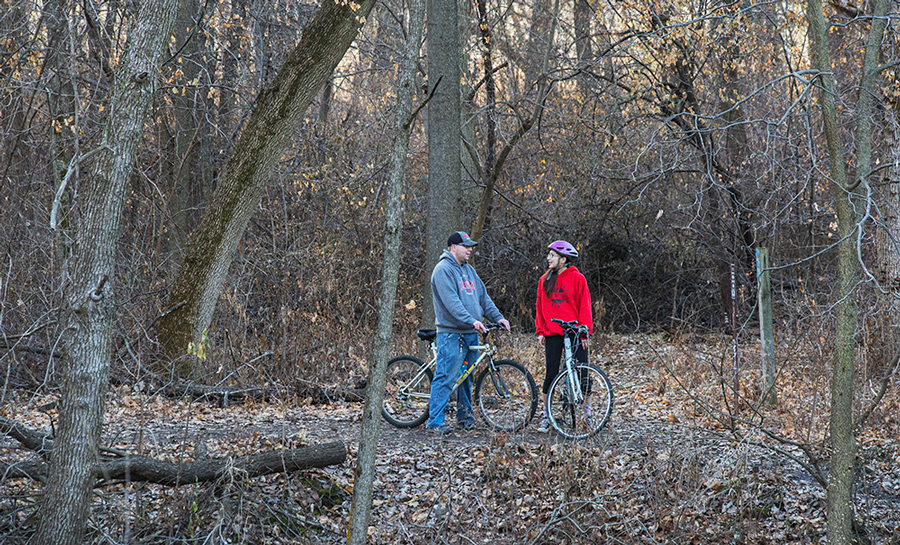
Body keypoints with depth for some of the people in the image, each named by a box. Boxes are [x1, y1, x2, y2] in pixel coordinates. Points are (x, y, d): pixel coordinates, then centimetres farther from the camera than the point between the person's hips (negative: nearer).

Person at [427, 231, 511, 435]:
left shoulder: (468, 270, 18)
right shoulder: (443, 269, -10)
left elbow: (483, 296, 19)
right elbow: (451, 301, -21)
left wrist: (498, 317, 7)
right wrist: (471, 320, -28)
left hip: (471, 333, 8)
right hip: (452, 334, -8)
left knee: (466, 377, 15)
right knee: (446, 377, -9)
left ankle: (464, 414, 27)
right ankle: (435, 420, -7)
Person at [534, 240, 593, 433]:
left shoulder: (577, 278, -3)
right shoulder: (544, 280, 9)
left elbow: (584, 306, -3)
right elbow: (540, 307, 13)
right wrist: (540, 331, 7)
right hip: (552, 334, 3)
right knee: (551, 373, 2)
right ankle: (546, 415, 7)